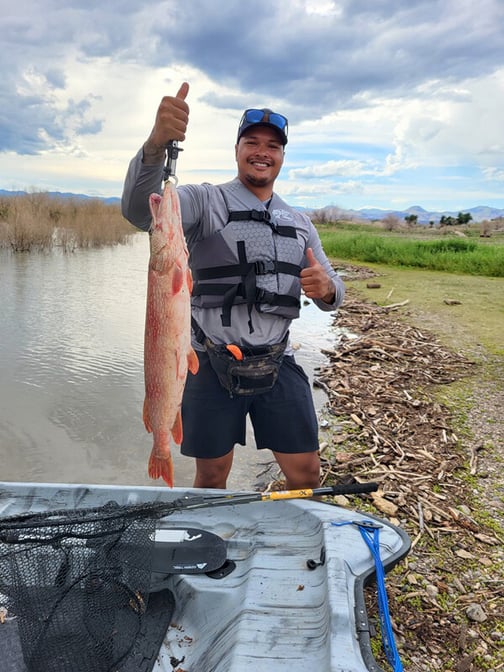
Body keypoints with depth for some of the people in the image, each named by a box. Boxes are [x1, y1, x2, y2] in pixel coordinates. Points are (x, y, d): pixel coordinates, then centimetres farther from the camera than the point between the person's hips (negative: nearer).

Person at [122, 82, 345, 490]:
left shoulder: (300, 224, 13)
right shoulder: (205, 201, -1)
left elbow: (333, 293, 12)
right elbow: (141, 211, -20)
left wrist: (327, 289, -13)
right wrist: (156, 144, -38)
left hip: (277, 365, 4)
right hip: (212, 365, -3)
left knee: (307, 476, 7)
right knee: (212, 478, 10)